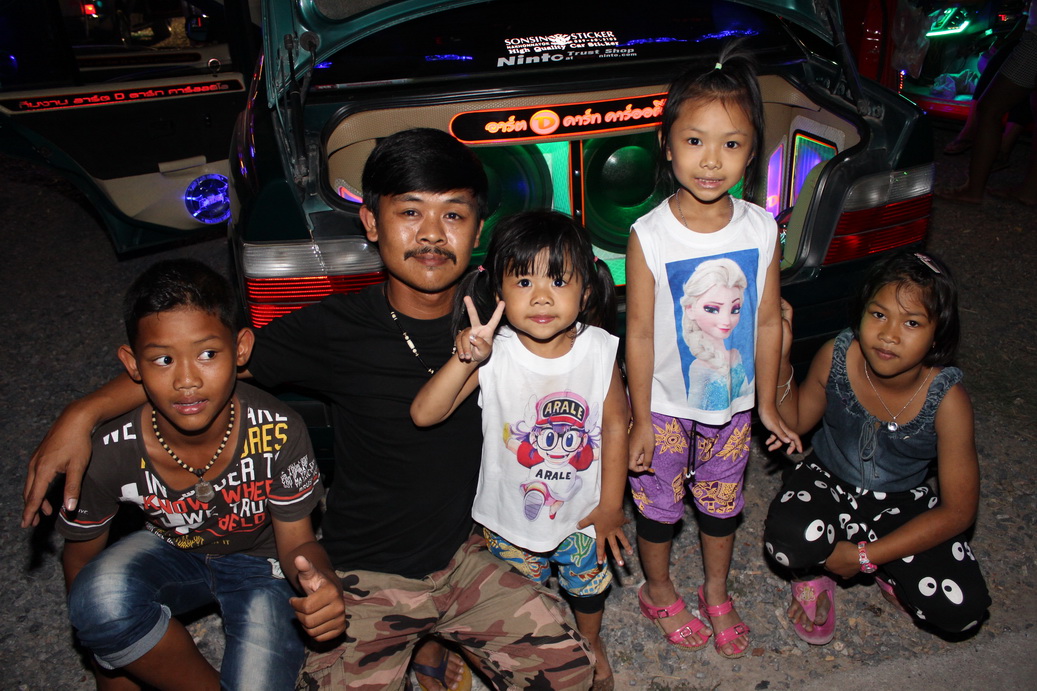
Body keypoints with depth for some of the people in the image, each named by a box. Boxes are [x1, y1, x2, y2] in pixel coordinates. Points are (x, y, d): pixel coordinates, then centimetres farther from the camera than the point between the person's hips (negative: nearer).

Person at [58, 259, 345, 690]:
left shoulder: (277, 432, -29)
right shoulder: (109, 452, -25)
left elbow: (296, 542, -16)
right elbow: (81, 555, -6)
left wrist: (322, 584, -40)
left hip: (259, 562, -1)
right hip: (170, 553, 2)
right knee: (101, 596, -30)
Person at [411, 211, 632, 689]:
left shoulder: (599, 349, -19)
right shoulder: (491, 354, -24)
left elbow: (615, 425, -9)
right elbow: (423, 414, -29)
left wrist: (610, 506, -5)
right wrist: (464, 361, -44)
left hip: (582, 510, 1)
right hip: (509, 512, -1)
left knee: (587, 584, 27)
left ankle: (591, 644, 60)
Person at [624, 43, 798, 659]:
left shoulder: (761, 229, -12)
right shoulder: (649, 236, -20)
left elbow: (768, 322, -2)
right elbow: (640, 333, -14)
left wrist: (766, 401, 4)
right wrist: (641, 419, -9)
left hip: (733, 401, 3)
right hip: (666, 405, -3)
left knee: (722, 505, 22)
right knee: (658, 506, 16)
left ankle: (717, 595, 47)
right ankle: (659, 592, 44)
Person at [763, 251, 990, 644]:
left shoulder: (947, 399, -24)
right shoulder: (836, 357, -21)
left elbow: (958, 511, -17)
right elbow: (796, 422, -3)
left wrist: (865, 557, -20)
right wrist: (780, 358, -22)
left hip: (902, 502, 0)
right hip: (828, 480, 0)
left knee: (961, 608, -20)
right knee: (789, 541, -33)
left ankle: (886, 570, 14)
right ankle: (813, 573, 6)